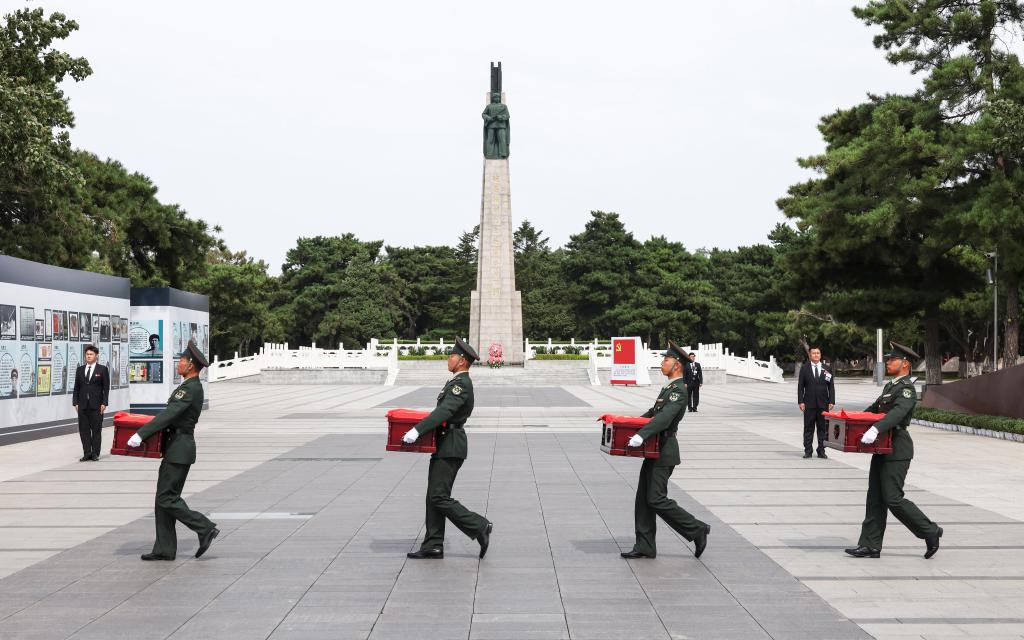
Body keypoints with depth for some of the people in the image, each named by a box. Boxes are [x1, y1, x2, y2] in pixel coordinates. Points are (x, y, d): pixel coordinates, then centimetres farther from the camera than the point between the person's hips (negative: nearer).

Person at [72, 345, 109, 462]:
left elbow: (106, 388, -1)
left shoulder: (102, 369, 1)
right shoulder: (80, 369, 11)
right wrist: (75, 402, 2)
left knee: (96, 429, 1)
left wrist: (104, 403, -9)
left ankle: (95, 453, 7)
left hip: (96, 405, -3)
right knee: (84, 430, 3)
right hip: (83, 405, 3)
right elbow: (76, 388, 11)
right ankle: (87, 453, 8)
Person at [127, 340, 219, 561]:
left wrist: (141, 434, -26)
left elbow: (169, 414, -25)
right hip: (177, 448, 10)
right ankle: (164, 549, 13)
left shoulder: (189, 389, -17)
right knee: (165, 498, 10)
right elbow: (172, 415, 23)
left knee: (167, 498, -7)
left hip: (179, 450, -10)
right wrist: (145, 431, 22)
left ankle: (205, 528, -2)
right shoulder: (192, 387, 15)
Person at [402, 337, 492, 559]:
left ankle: (480, 527, -2)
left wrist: (417, 430, -33)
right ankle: (433, 546, 12)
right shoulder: (458, 382, 16)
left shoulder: (462, 384, -17)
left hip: (450, 449, -10)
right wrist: (420, 428, 19)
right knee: (434, 497, 9)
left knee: (439, 498, -9)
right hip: (444, 447, 10)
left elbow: (444, 411, -28)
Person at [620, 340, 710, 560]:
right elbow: (655, 411, 29)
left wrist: (641, 435, -39)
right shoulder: (669, 387, 15)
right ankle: (644, 547, 12)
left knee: (656, 500, -9)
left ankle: (697, 530, 3)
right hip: (655, 451, 10)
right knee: (643, 499, 8)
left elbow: (665, 418, -30)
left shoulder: (679, 390, -16)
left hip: (664, 453, -10)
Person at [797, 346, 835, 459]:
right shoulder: (804, 368, 5)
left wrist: (831, 401, -1)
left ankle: (821, 451, 10)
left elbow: (831, 386, 7)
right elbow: (800, 386, 2)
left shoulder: (826, 369, 8)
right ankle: (807, 451, 7)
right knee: (808, 428, 2)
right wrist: (801, 401, -6)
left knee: (823, 428, 3)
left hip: (823, 404, 1)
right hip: (809, 404, -1)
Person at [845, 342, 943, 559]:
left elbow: (898, 413, -30)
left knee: (893, 499, -8)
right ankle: (870, 545, 9)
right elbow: (874, 408, 28)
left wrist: (875, 429, -43)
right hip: (883, 450, 9)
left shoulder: (907, 388, -13)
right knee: (875, 498, 7)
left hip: (897, 451, -9)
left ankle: (930, 532, 9)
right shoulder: (890, 386, 17)